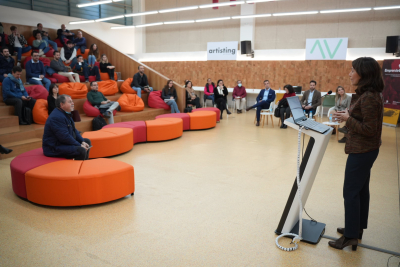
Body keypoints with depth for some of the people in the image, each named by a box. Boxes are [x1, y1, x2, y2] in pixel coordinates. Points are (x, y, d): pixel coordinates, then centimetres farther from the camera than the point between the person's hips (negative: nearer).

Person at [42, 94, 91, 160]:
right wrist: (80, 145, -19)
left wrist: (82, 142, 1)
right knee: (81, 150, -28)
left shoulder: (66, 113, 10)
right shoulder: (57, 117, -23)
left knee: (87, 141, 15)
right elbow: (65, 137, -27)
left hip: (64, 142, 11)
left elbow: (74, 130, 14)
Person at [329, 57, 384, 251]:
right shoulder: (366, 94, 8)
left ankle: (351, 235, 11)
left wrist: (348, 119, -17)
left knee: (351, 192, -1)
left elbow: (370, 129, -21)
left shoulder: (369, 97, -22)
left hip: (362, 151, -10)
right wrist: (348, 115, 3)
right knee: (361, 190, 18)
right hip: (364, 150, 10)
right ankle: (357, 228, 32)